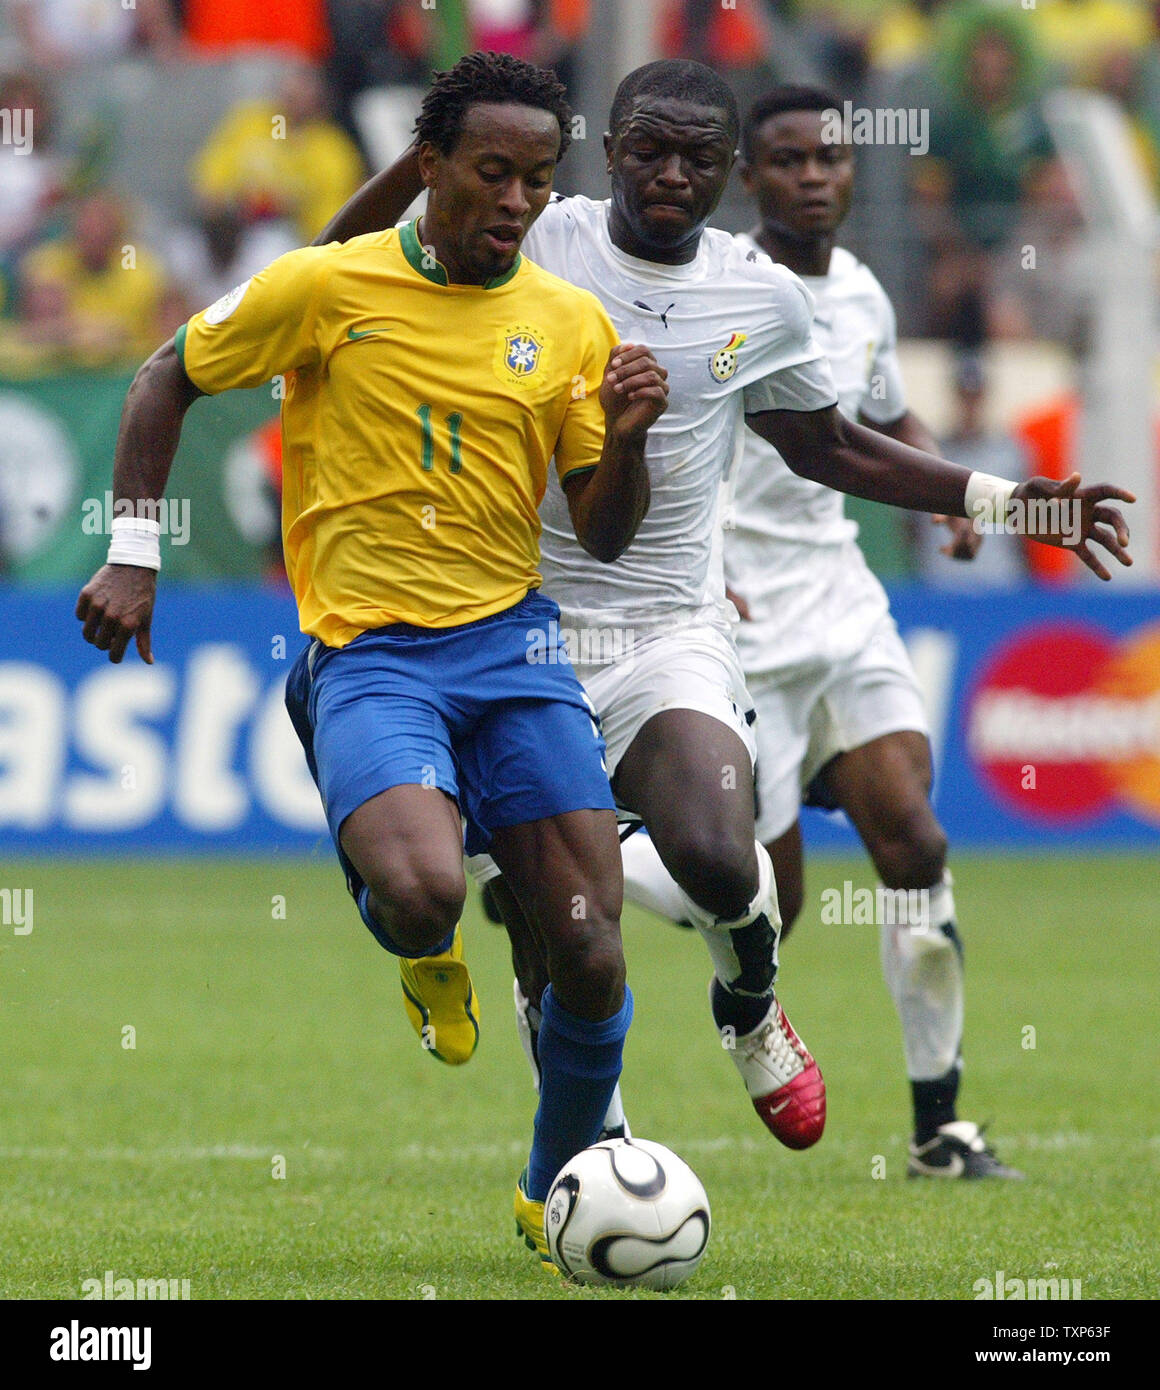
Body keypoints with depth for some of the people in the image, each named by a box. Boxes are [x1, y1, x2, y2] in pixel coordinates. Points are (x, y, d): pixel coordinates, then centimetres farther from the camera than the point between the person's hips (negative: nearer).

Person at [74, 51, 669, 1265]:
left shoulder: (570, 325, 6)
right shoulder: (323, 288, -3)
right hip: (367, 650, -3)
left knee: (590, 955, -6)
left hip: (511, 639, 3)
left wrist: (626, 437, -11)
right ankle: (416, 945, 10)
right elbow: (168, 380, 10)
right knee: (424, 891, -30)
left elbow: (603, 536, 9)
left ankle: (561, 1187, 20)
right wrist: (133, 550, 3)